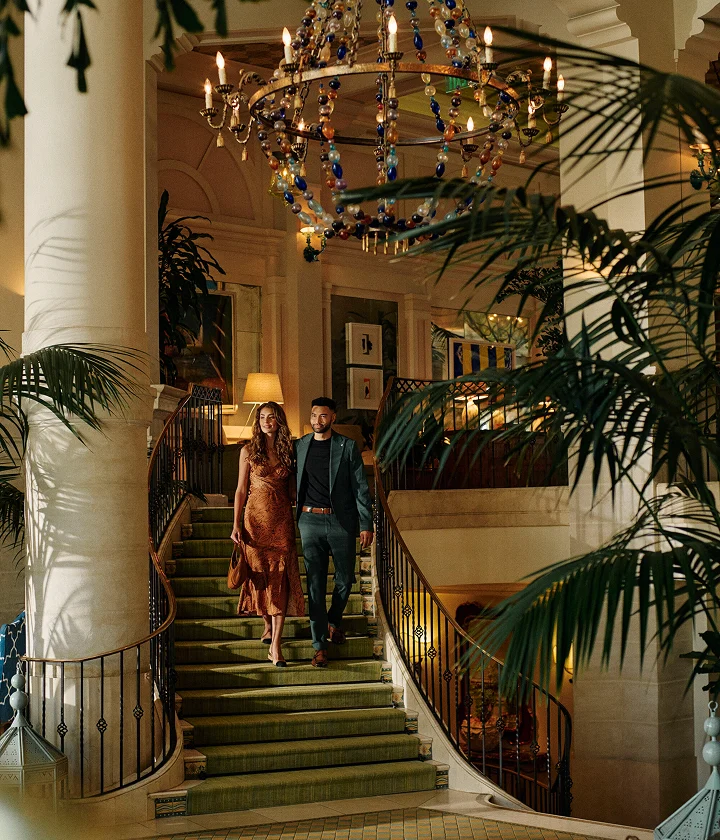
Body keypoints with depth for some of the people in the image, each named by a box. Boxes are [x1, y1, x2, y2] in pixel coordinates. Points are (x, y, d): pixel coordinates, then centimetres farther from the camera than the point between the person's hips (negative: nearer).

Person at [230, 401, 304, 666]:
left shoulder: (288, 451, 8)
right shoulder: (249, 451, 3)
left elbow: (292, 489, 13)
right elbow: (241, 490, 3)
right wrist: (236, 524, -3)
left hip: (282, 519, 1)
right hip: (256, 517, -1)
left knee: (280, 576, -7)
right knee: (259, 573, 2)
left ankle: (275, 644, -10)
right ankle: (267, 623, 30)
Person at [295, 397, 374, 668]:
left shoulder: (347, 447, 0)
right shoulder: (300, 446, 7)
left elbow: (361, 488, 0)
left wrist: (366, 524, -6)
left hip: (341, 521, -1)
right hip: (311, 520, 1)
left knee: (345, 579, 8)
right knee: (315, 584, -1)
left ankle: (333, 621, 37)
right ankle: (319, 645, 3)